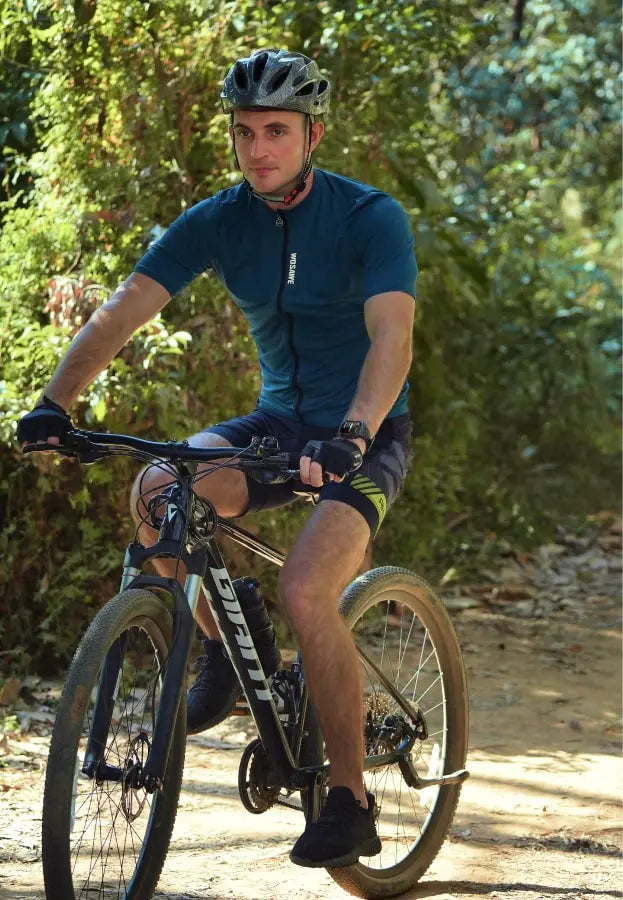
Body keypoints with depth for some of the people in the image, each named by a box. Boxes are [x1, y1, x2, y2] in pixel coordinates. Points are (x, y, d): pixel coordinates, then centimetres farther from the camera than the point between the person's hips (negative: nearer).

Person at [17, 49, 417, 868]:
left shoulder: (370, 217, -18)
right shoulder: (218, 222, -5)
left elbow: (391, 336, -31)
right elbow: (123, 310, -13)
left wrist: (351, 434, -48)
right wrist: (54, 403, -28)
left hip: (366, 435, -4)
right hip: (280, 420, 4)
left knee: (304, 591, -27)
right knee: (156, 490, -25)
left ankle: (352, 802, -12)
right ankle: (226, 648, 1)